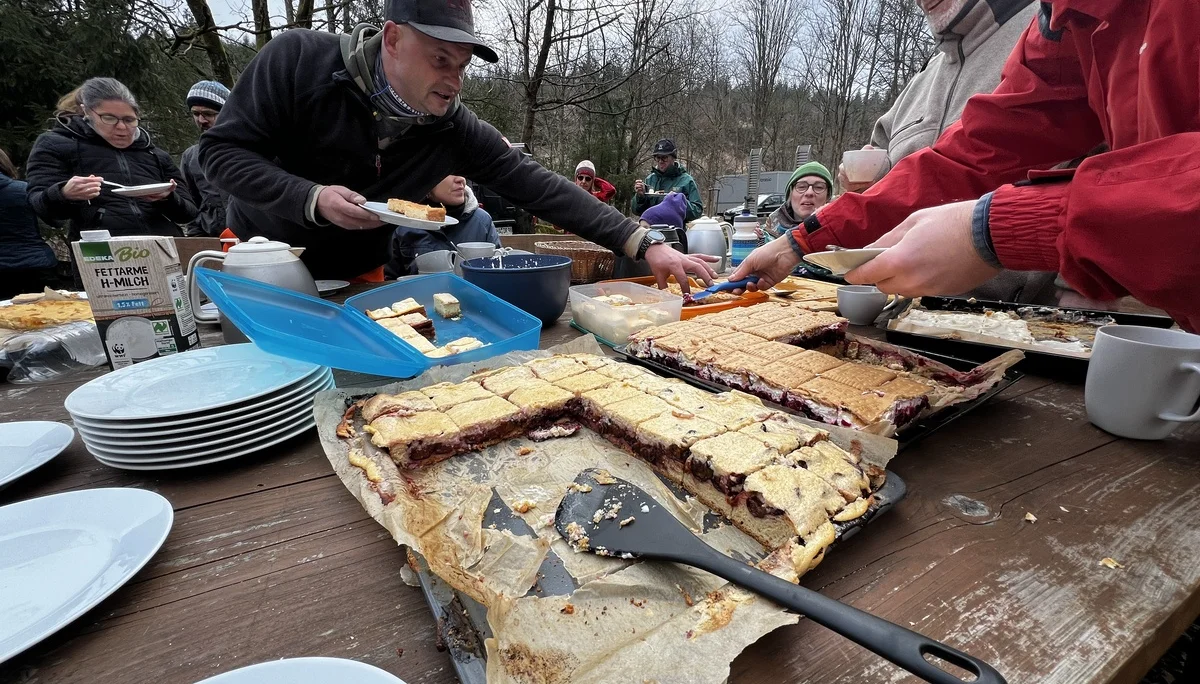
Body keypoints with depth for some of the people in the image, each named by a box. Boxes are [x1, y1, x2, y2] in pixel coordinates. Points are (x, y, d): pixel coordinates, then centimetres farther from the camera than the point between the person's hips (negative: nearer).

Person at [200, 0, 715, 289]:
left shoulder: (455, 128, -17)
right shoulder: (298, 60, -22)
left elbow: (539, 187, -22)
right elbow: (221, 152, -15)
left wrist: (645, 246, -29)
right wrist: (311, 199, -34)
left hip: (357, 279, 2)